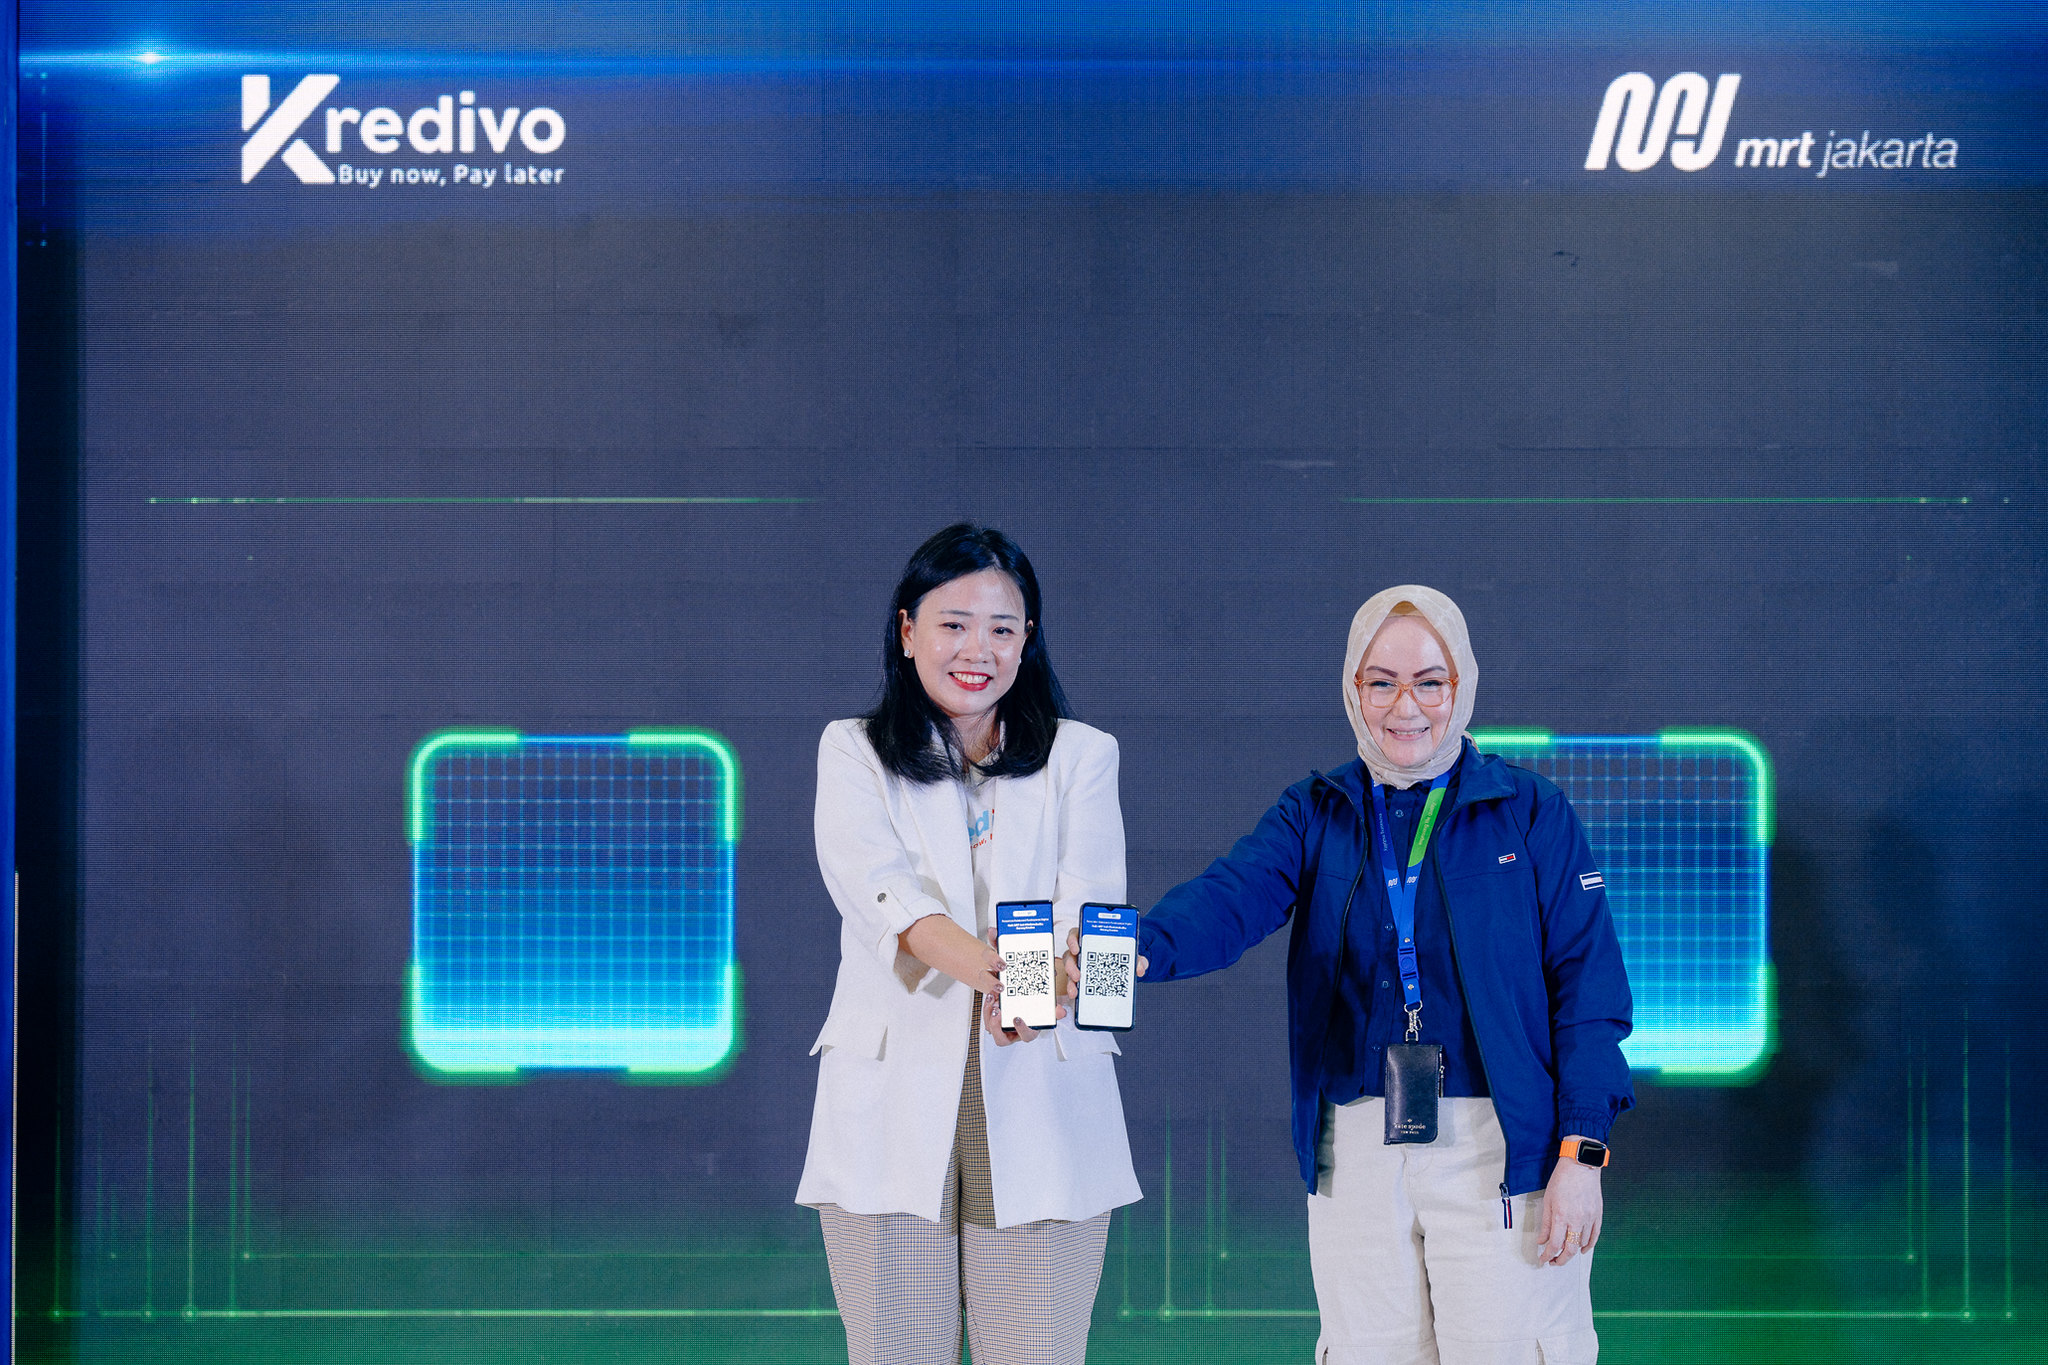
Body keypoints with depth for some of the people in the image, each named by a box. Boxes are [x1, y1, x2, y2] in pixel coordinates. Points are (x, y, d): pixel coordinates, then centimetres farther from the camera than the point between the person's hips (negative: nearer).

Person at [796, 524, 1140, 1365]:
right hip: (895, 1101, 0)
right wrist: (982, 965, -30)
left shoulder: (1081, 757, 14)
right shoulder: (854, 753, 10)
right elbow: (873, 884, -10)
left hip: (1042, 1104, 1)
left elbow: (1090, 903, -2)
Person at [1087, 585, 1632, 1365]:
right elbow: (1232, 897, -10)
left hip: (1497, 1147, -2)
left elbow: (1587, 986, 0)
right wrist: (1142, 950, -33)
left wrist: (1582, 1152, -9)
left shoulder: (1532, 815, 3)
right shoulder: (1314, 816, 9)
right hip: (1355, 1148, 3)